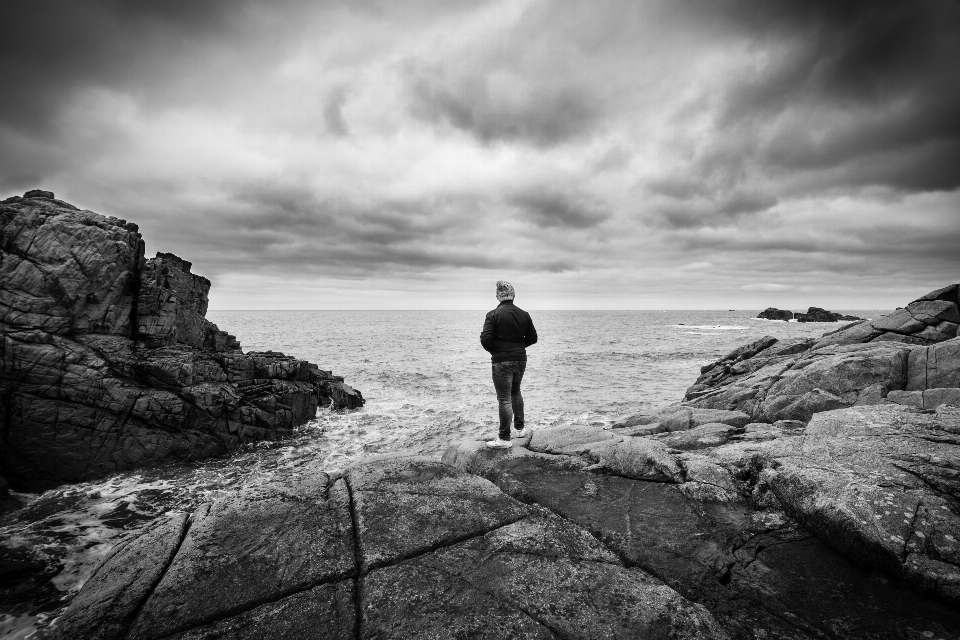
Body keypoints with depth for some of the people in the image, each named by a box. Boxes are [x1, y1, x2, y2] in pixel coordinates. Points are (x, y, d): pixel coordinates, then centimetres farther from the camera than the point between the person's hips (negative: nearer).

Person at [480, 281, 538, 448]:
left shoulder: (494, 314, -12)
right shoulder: (524, 314, 4)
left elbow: (485, 339, -18)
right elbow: (532, 338, 8)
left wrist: (493, 350, 2)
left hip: (502, 361, -5)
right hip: (520, 359, 6)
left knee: (504, 399, -1)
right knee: (516, 392, 24)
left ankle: (504, 439, 5)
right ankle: (520, 428, 33)